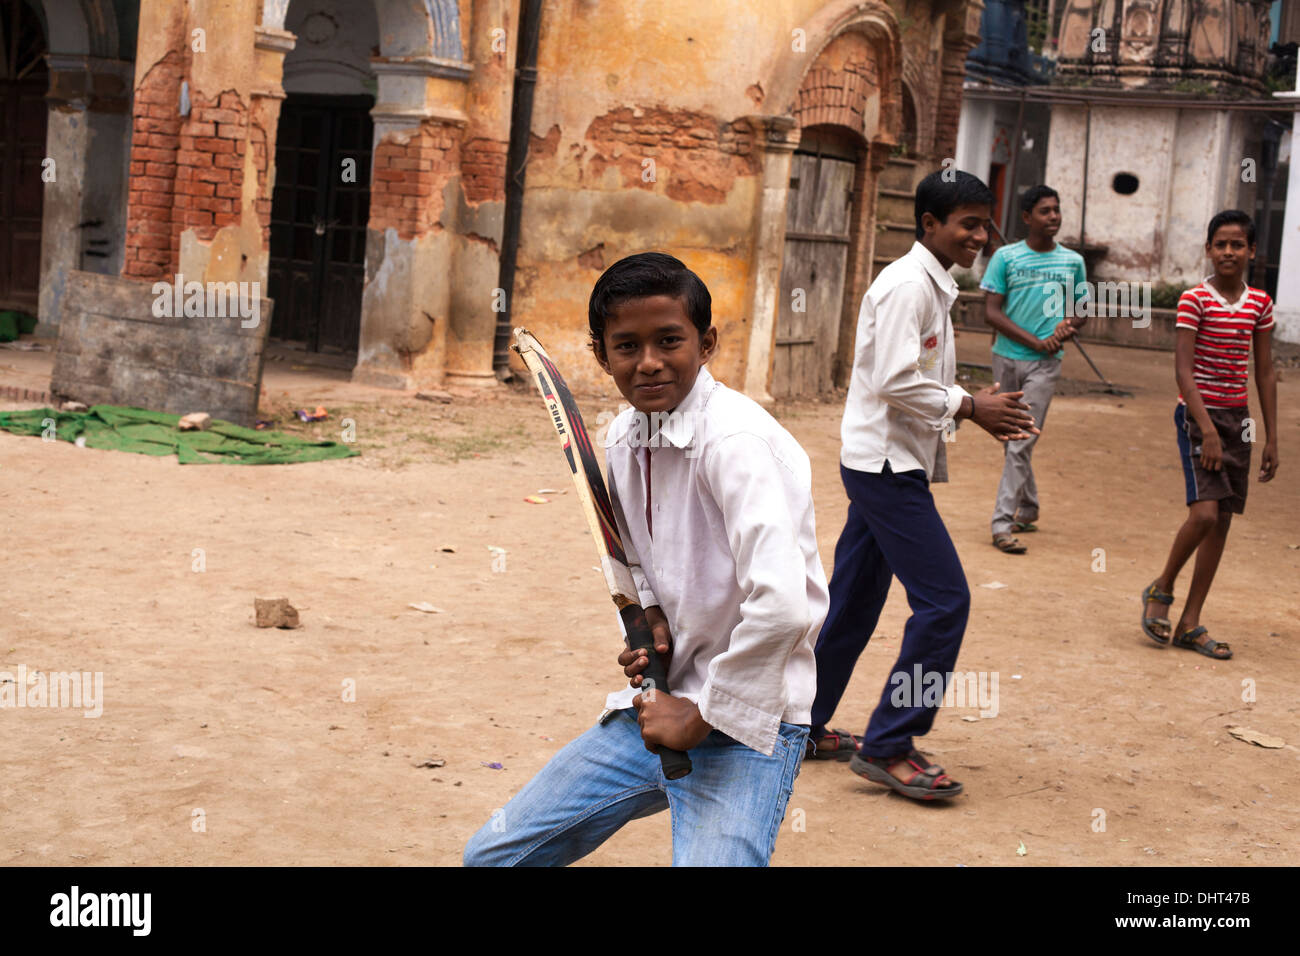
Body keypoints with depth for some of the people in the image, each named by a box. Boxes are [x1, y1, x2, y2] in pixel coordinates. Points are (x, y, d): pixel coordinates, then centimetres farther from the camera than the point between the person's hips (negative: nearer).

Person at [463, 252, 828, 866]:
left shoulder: (734, 441, -21)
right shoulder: (622, 439, 5)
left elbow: (782, 606, -32)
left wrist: (702, 716, -21)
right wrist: (649, 616, 1)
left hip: (743, 725, -7)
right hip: (657, 706, 8)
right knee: (492, 856, 11)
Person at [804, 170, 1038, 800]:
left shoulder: (933, 286, 16)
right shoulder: (908, 285, -16)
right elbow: (896, 382, -22)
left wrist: (977, 411, 7)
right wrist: (970, 407, -13)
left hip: (883, 465, 10)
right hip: (888, 464, -10)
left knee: (853, 600, 15)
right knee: (944, 600, -9)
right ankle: (888, 747, -3)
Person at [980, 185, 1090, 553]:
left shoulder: (1073, 261, 6)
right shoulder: (1006, 257, -1)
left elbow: (1082, 310, 16)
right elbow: (991, 312, -6)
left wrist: (1070, 324, -8)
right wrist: (1035, 341, -14)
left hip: (1045, 363, -1)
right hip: (1007, 358, 1)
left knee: (1022, 442, -10)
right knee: (1013, 438, 12)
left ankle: (1003, 523, -10)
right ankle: (1028, 509, 30)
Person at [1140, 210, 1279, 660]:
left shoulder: (1260, 304, 6)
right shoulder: (1195, 299, -9)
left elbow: (1265, 374, 10)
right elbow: (1183, 369, -13)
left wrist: (1271, 438, 8)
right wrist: (1207, 429, -20)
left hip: (1237, 418, 6)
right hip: (1198, 414, -5)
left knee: (1222, 520, 5)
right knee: (1204, 512, -18)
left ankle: (1191, 623, 12)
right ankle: (1160, 590, 7)